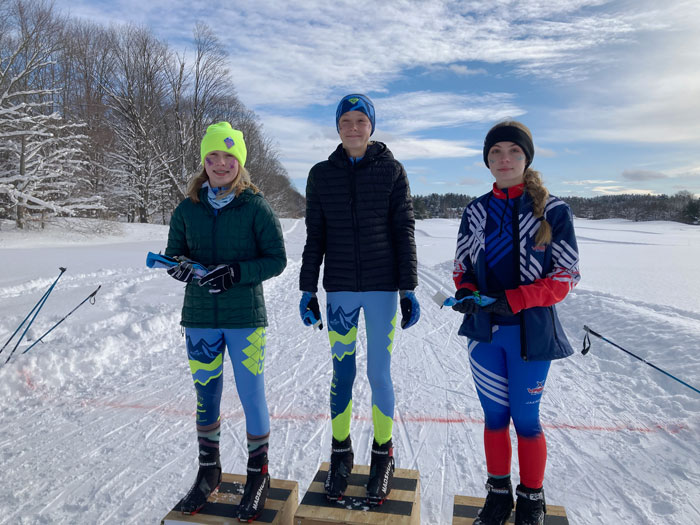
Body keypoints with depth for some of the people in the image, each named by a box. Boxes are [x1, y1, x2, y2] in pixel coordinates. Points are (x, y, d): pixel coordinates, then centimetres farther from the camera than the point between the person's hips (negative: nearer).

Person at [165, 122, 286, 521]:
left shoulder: (256, 207, -6)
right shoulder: (188, 210, 5)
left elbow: (277, 260, -6)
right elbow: (173, 256, 10)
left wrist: (235, 272, -20)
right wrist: (183, 268, -13)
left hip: (245, 318, -3)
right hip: (200, 318, 4)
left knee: (252, 396, 4)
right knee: (206, 396, 15)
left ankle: (258, 474, 26)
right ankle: (209, 472, 35)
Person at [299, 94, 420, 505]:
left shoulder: (392, 170, 1)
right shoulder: (322, 174, 6)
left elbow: (404, 233, 0)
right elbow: (315, 237, 8)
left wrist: (409, 289, -4)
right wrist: (308, 289, 5)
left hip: (383, 286, -1)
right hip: (340, 289, 2)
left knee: (380, 373, 5)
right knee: (342, 373, 6)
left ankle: (383, 456, 24)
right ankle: (341, 454, 25)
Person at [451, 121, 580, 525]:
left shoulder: (553, 210, -6)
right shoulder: (476, 211, 5)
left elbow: (566, 277, -7)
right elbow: (462, 267, 12)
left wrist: (513, 300, -20)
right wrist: (466, 291, -10)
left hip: (530, 332, -3)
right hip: (484, 330, 3)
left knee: (526, 419, 8)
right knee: (494, 416, 14)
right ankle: (499, 492, 33)